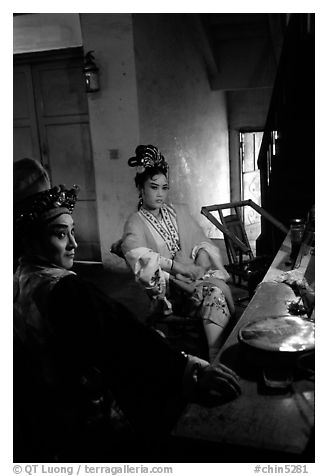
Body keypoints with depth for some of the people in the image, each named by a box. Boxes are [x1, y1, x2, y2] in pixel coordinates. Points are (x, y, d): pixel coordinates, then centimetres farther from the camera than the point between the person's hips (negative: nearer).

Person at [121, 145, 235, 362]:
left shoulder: (180, 212, 17)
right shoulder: (135, 223, 1)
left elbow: (201, 242, 12)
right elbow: (140, 259, -18)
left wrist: (202, 261, -11)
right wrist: (178, 267, -27)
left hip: (193, 274, 4)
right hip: (165, 287, -4)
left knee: (217, 291, -29)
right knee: (216, 291, -30)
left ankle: (216, 359, -30)